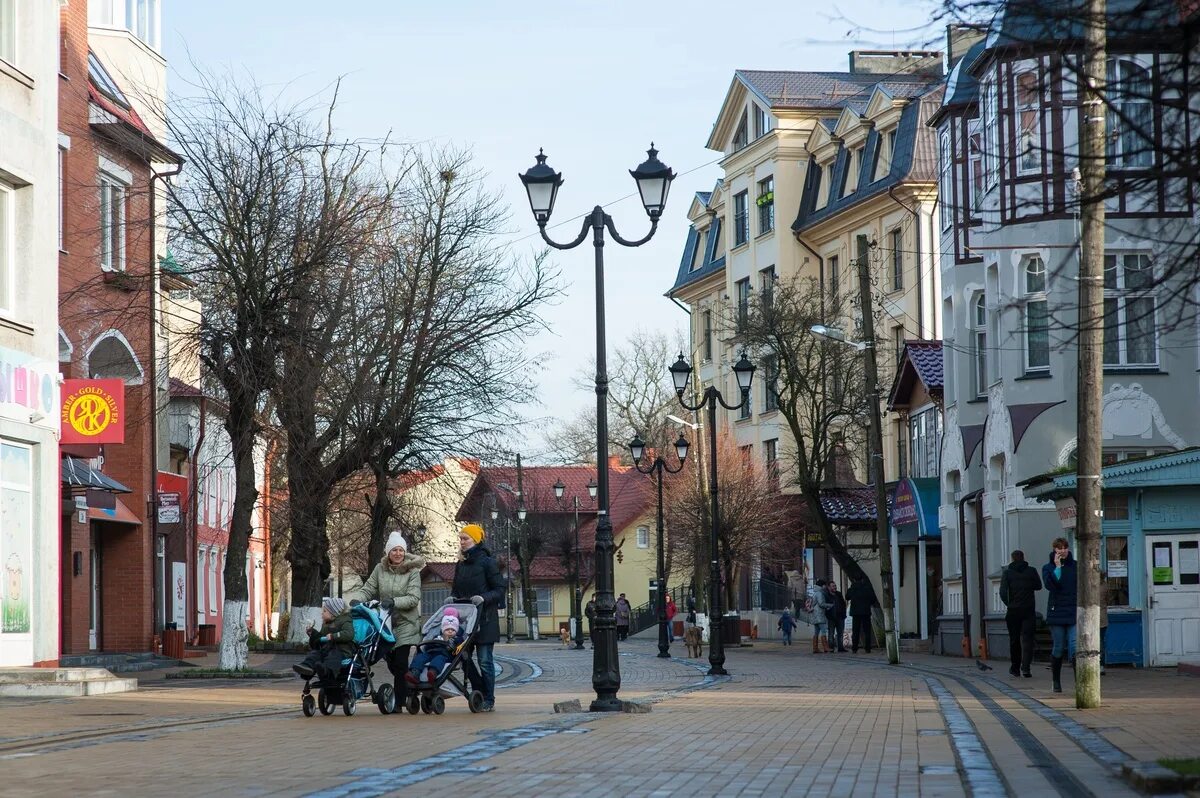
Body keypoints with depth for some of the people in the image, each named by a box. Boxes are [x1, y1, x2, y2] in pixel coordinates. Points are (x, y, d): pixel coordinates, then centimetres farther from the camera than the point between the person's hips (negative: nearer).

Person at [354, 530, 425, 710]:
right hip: (386, 623, 5)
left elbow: (414, 598, -15)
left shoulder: (412, 571, -7)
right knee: (392, 664, 12)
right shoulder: (380, 569, 4)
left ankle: (398, 702, -6)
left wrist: (394, 602, -28)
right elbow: (368, 589, 4)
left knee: (400, 663, -11)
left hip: (405, 623, -4)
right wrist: (358, 600, -16)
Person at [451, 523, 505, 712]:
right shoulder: (461, 565, 14)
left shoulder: (487, 563, -5)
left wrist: (483, 598, -22)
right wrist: (452, 598, 0)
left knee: (484, 660, -4)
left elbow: (500, 590, -6)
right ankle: (480, 694, 14)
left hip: (484, 618, -6)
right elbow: (456, 589, 22)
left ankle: (489, 700, 4)